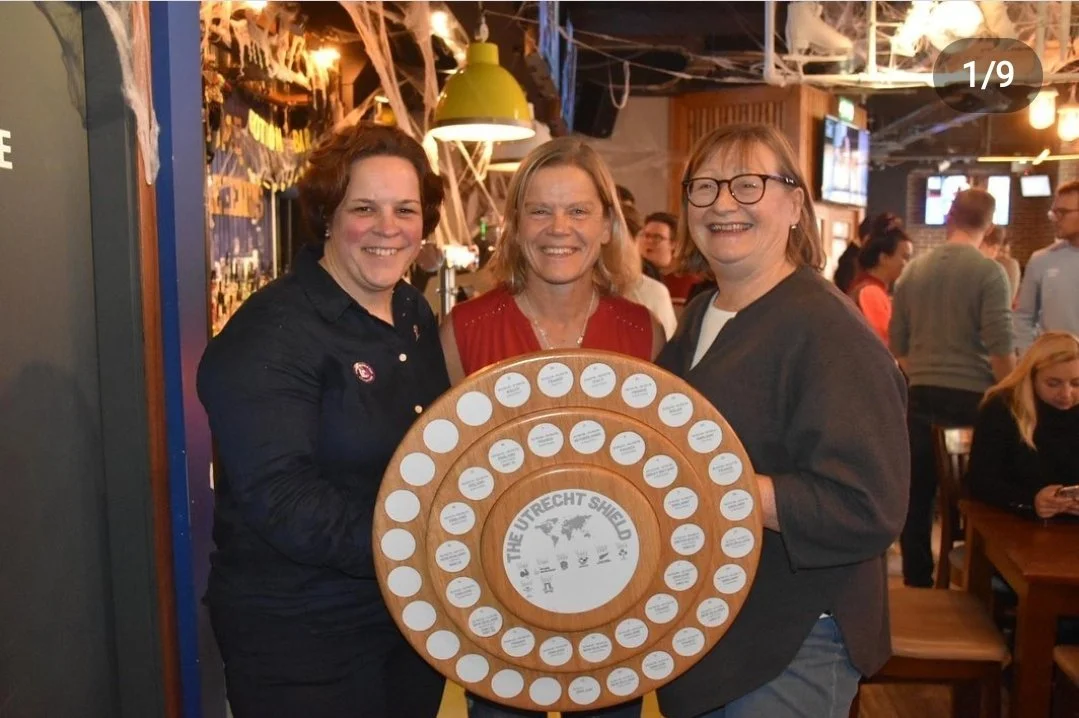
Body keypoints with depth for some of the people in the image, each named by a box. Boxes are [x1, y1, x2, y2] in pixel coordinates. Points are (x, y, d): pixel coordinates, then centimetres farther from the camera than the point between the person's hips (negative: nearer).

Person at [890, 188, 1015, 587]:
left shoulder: (913, 271, 4)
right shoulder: (988, 272, -9)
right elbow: (1000, 348, -15)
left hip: (922, 397, 4)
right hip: (972, 397, -4)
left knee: (917, 495, 11)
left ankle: (917, 580, 18)